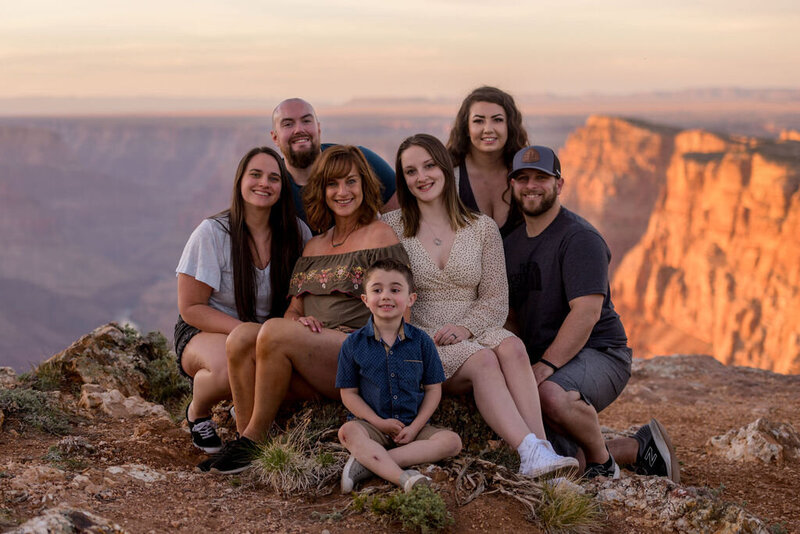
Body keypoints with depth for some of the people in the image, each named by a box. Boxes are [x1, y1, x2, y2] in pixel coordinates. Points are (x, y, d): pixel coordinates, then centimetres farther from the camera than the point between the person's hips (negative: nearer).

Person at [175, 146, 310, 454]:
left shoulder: (297, 233, -3)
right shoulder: (212, 233, -14)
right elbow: (190, 308, -11)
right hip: (204, 333, -4)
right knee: (230, 368, -39)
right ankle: (197, 412, 0)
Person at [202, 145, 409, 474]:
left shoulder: (380, 237, 4)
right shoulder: (314, 246, 23)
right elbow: (293, 310, 18)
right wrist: (300, 321, -4)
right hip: (312, 375, 6)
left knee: (275, 331, -28)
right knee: (240, 337, -20)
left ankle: (251, 440, -17)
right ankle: (244, 441, -20)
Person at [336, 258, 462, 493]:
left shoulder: (421, 341, 3)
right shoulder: (354, 344, 1)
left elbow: (433, 389, 5)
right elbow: (349, 393, 2)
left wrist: (415, 427, -8)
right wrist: (378, 422, -11)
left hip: (413, 426, 2)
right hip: (374, 425, -2)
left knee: (451, 441, -24)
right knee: (348, 431, -32)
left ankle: (368, 461, -31)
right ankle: (403, 478, -45)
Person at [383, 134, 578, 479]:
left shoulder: (483, 229, 11)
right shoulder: (390, 227, 6)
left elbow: (496, 299, 6)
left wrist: (465, 327, -14)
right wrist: (427, 337, -13)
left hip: (474, 334, 2)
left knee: (511, 346, -32)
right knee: (483, 361, -33)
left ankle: (540, 448, -45)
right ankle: (530, 451, -48)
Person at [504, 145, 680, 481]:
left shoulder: (580, 238, -12)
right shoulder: (511, 243, 13)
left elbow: (587, 312, -22)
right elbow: (514, 311, 19)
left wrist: (546, 365, -29)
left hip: (599, 353, -8)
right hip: (544, 359, 8)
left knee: (553, 396, -40)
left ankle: (603, 465, -12)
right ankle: (641, 448, 19)